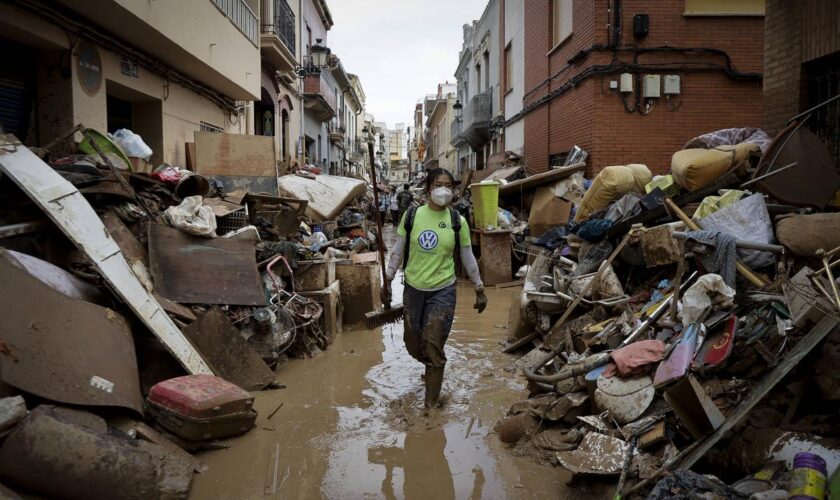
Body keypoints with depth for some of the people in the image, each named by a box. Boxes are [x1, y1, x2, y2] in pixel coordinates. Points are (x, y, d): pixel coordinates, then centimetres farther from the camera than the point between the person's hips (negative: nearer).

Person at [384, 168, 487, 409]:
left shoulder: (457, 221, -5)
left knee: (433, 346, -4)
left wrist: (479, 289, 6)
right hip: (413, 289, 2)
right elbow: (398, 251, 3)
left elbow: (468, 257, 4)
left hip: (443, 291, -2)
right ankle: (432, 366, 48)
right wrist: (387, 281, 3)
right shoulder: (411, 215, -4)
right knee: (412, 344, 13)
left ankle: (431, 403, 11)